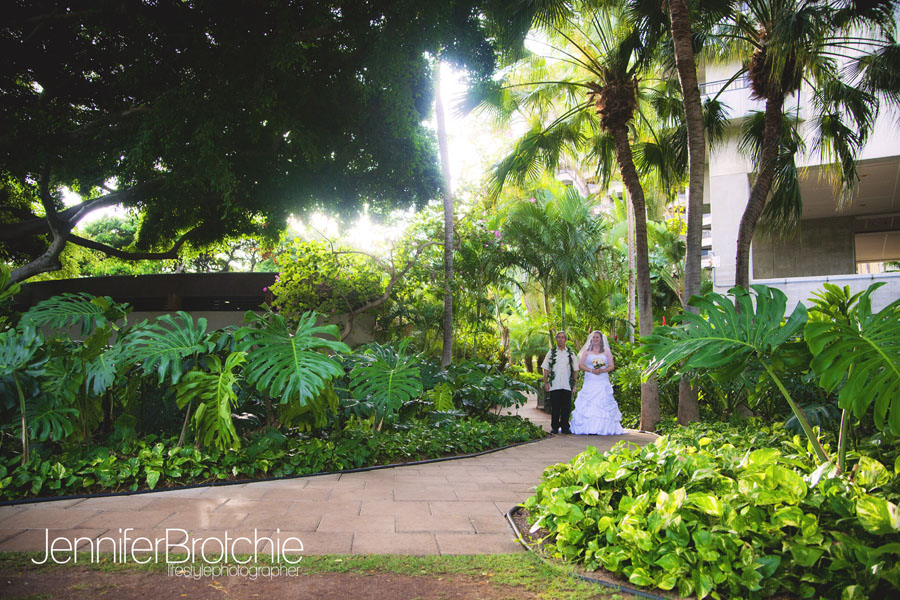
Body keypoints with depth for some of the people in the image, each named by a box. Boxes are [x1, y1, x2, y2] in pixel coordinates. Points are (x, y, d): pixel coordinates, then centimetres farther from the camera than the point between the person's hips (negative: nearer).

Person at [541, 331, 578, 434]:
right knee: (555, 408, 2)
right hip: (554, 386, -1)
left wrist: (574, 384, 5)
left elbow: (575, 370, 13)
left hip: (567, 386, 1)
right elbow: (546, 369, 8)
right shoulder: (551, 353, 9)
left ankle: (565, 427, 10)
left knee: (566, 408, 0)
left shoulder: (570, 354, 11)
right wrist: (546, 383, 0)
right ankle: (554, 427, 11)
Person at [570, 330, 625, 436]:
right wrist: (591, 370, -11)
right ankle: (588, 429, -9)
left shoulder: (606, 352, 13)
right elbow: (580, 365, 4)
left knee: (603, 405, -8)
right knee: (588, 405, -8)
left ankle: (603, 428, -7)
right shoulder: (586, 352, 12)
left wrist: (602, 370, -10)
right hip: (590, 382, 0)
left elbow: (612, 366, 8)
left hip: (603, 383, 0)